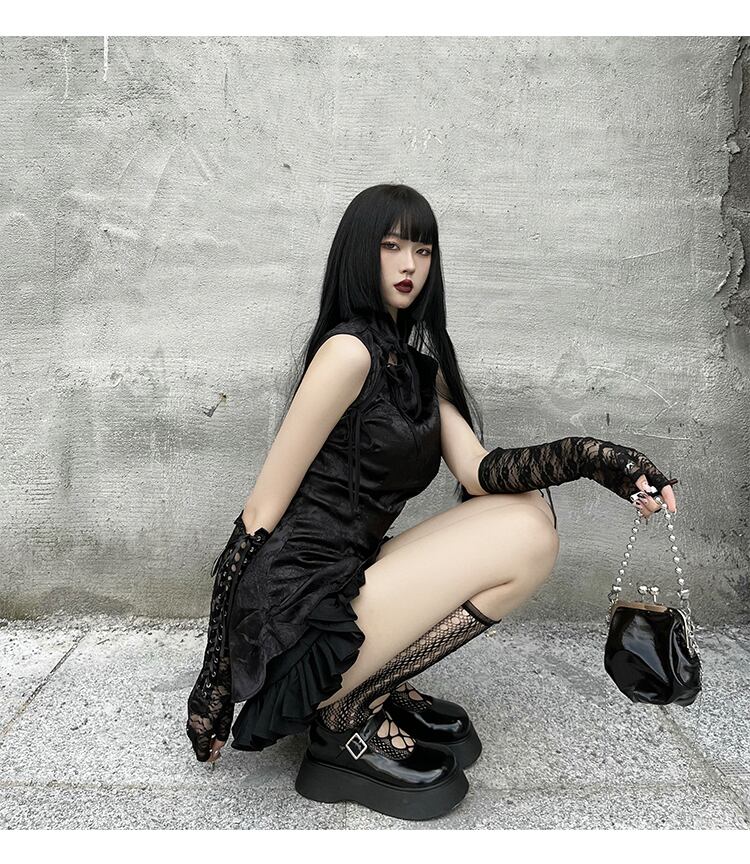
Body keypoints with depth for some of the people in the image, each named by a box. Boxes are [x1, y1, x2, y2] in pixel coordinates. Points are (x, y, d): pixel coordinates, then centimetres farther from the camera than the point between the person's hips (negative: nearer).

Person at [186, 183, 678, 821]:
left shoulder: (422, 365, 14)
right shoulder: (349, 349, -13)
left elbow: (478, 470, -1)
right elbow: (260, 515, -14)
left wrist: (591, 455, -15)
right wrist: (213, 685, -12)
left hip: (345, 583, 8)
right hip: (296, 618, -8)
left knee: (528, 509, 3)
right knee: (527, 539, -12)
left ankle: (378, 685, 6)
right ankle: (348, 719, -6)